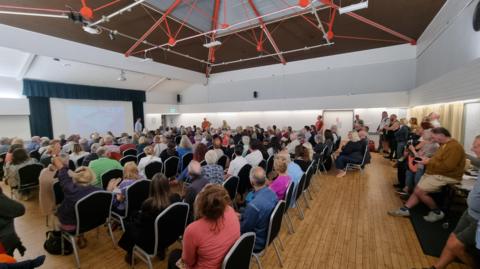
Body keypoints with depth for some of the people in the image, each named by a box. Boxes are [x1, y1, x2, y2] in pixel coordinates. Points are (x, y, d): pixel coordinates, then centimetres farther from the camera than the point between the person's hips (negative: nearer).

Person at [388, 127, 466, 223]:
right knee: (417, 190, 5)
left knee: (419, 191, -14)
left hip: (446, 177, -10)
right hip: (435, 173, 10)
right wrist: (427, 159, 4)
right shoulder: (445, 145, 13)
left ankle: (437, 212, 7)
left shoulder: (454, 147, -20)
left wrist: (429, 162, -19)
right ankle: (405, 209, 8)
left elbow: (447, 166, -28)